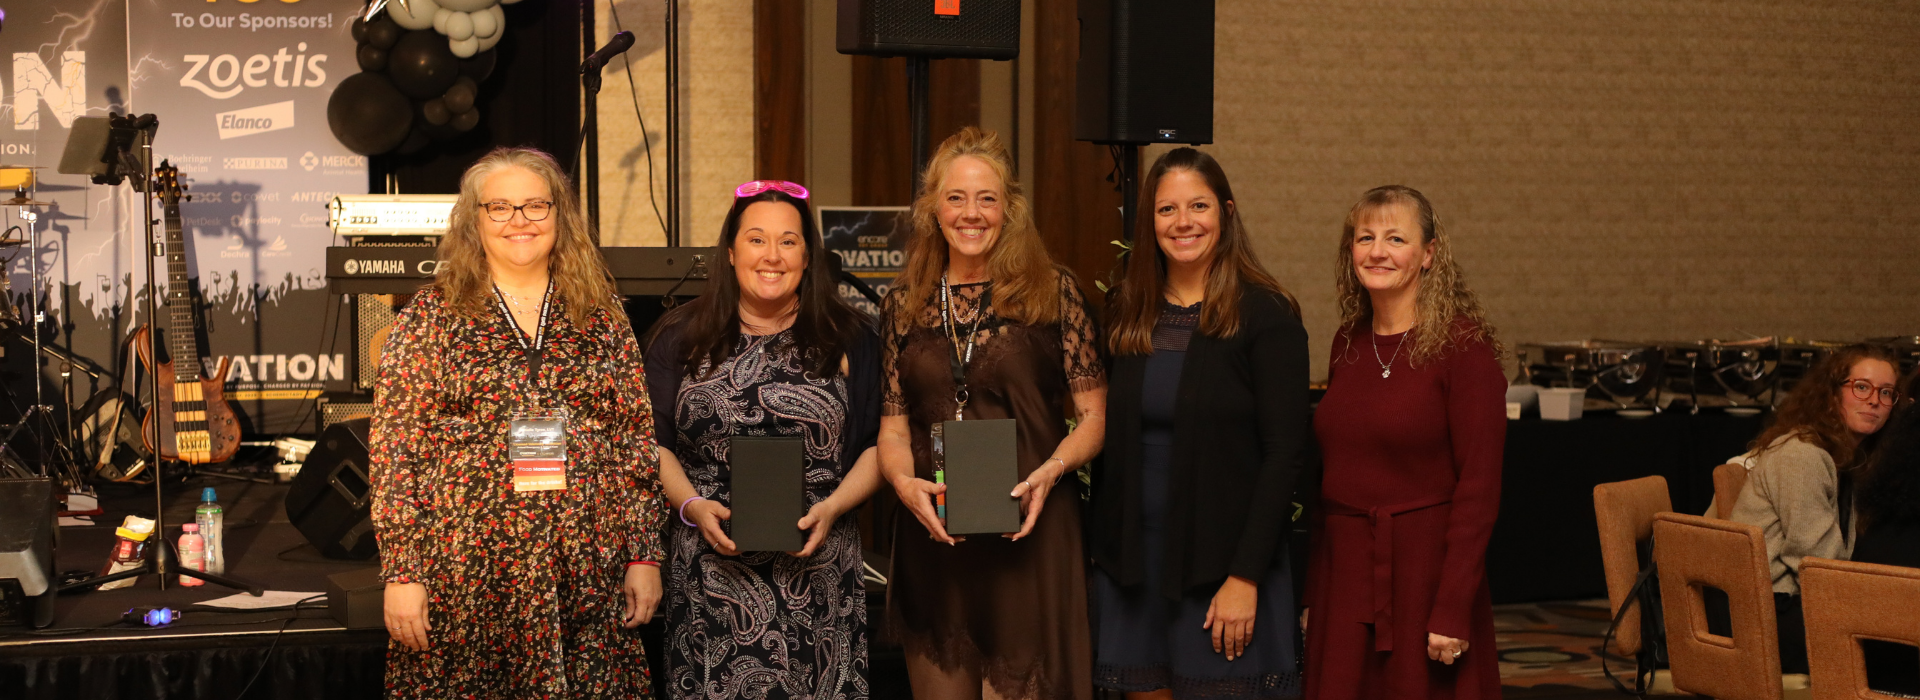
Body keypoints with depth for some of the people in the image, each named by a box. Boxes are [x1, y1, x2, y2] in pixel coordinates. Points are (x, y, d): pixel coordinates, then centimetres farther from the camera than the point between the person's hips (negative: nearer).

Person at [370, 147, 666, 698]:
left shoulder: (603, 319, 9)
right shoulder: (430, 317, 3)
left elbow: (636, 446, 10)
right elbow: (396, 452, -1)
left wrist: (644, 555, 4)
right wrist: (402, 573, -8)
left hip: (586, 583, 2)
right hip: (464, 583, -2)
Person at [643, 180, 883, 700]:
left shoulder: (848, 340, 6)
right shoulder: (682, 339, 8)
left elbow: (877, 447, 6)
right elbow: (655, 445, 9)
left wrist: (831, 508, -9)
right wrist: (693, 506, -8)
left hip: (817, 572, 0)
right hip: (710, 573, 0)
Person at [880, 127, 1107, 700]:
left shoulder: (1054, 293, 0)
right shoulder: (906, 305, 9)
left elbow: (1094, 417, 1)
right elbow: (893, 424, 12)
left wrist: (1048, 472, -16)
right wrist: (904, 482, -8)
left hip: (1031, 532, -3)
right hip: (932, 537, 3)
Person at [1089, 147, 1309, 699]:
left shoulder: (1267, 316, -6)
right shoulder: (1125, 313, 8)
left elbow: (1281, 454, -11)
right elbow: (1111, 441, 10)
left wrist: (1245, 576, -16)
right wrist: (1100, 546, 2)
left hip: (1223, 565, -4)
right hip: (1132, 560, 4)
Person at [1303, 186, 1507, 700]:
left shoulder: (1462, 345, -9)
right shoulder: (1349, 343, 8)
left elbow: (1479, 487, -13)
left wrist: (1453, 610, -18)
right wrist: (1311, 593, 10)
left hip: (1423, 571, -5)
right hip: (1343, 570, 5)